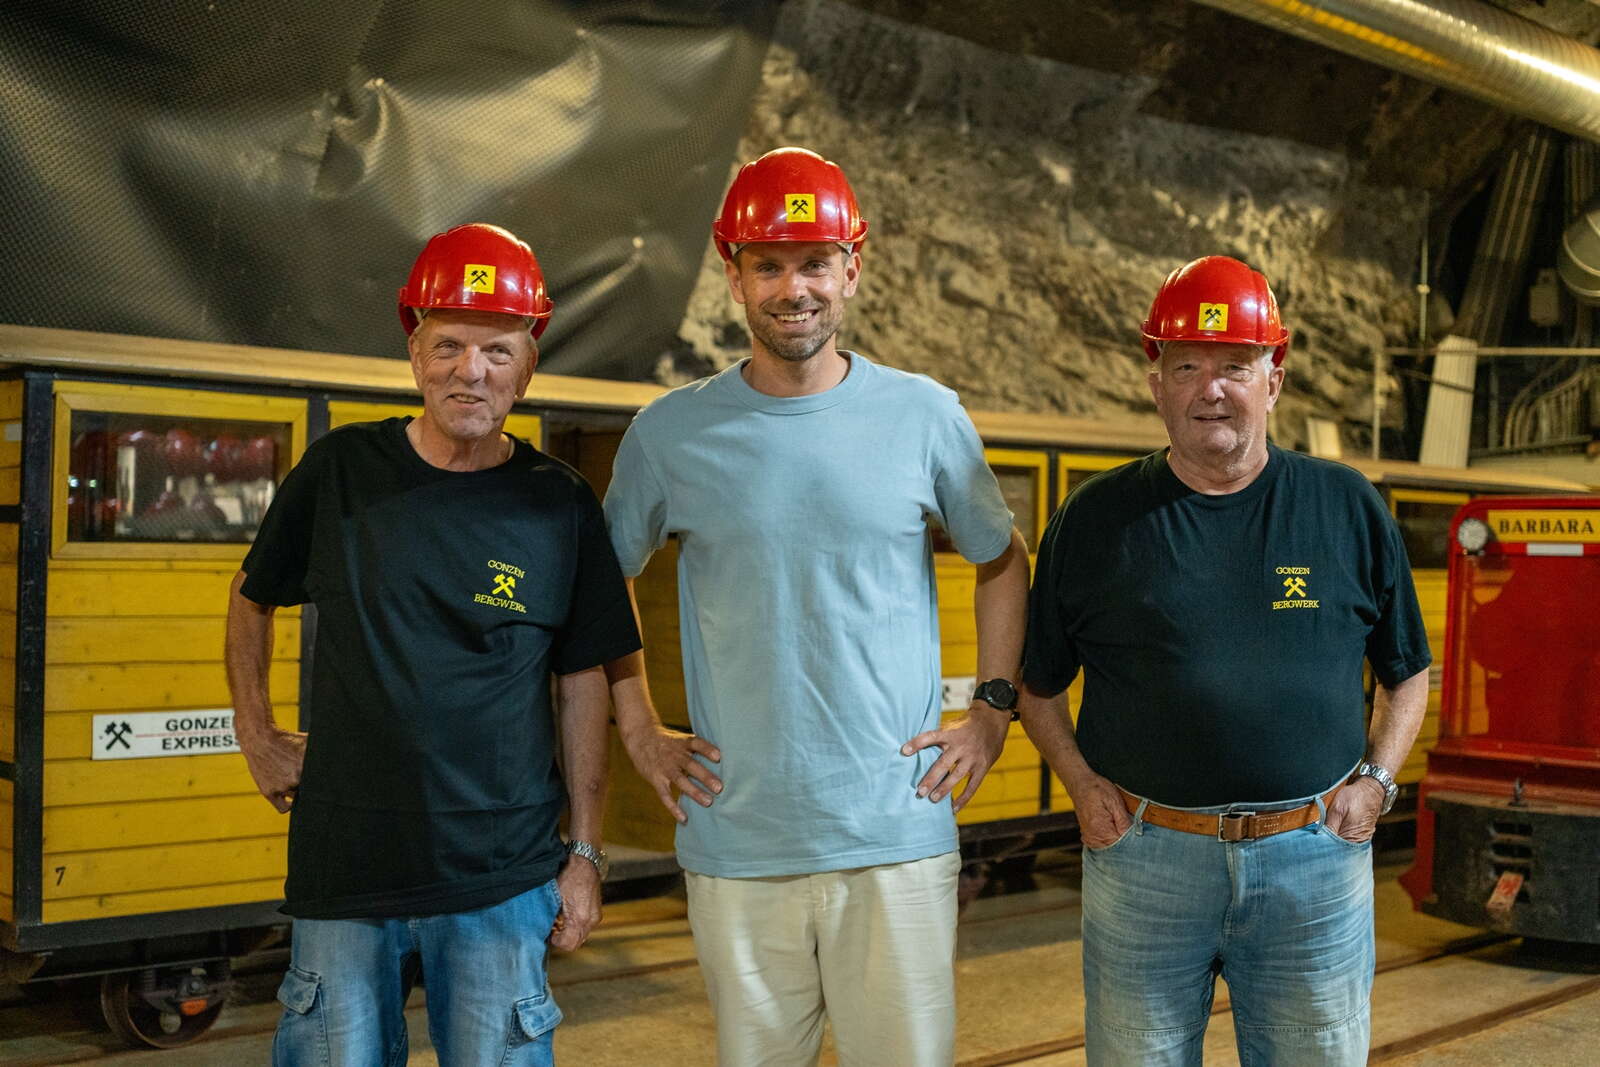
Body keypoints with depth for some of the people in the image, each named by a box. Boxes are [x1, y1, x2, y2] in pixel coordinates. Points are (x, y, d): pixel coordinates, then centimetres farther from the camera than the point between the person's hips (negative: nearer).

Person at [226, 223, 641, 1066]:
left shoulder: (560, 506, -1)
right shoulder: (339, 472, -1)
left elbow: (582, 685, 5)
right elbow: (252, 598, 16)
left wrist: (585, 853, 4)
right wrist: (256, 736, 10)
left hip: (502, 880, 0)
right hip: (343, 867, 1)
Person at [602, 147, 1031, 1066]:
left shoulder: (925, 415, 2)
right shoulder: (671, 432, 2)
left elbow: (1003, 564, 15)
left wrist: (993, 712, 6)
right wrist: (640, 730, 8)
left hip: (899, 837, 0)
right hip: (737, 843, 1)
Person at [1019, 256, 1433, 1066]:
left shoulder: (1349, 508, 6)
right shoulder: (1095, 517, 3)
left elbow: (1406, 671, 15)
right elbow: (1038, 684, 11)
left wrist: (1376, 779, 3)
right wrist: (1083, 784, -1)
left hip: (1314, 856, 1)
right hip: (1143, 852, 0)